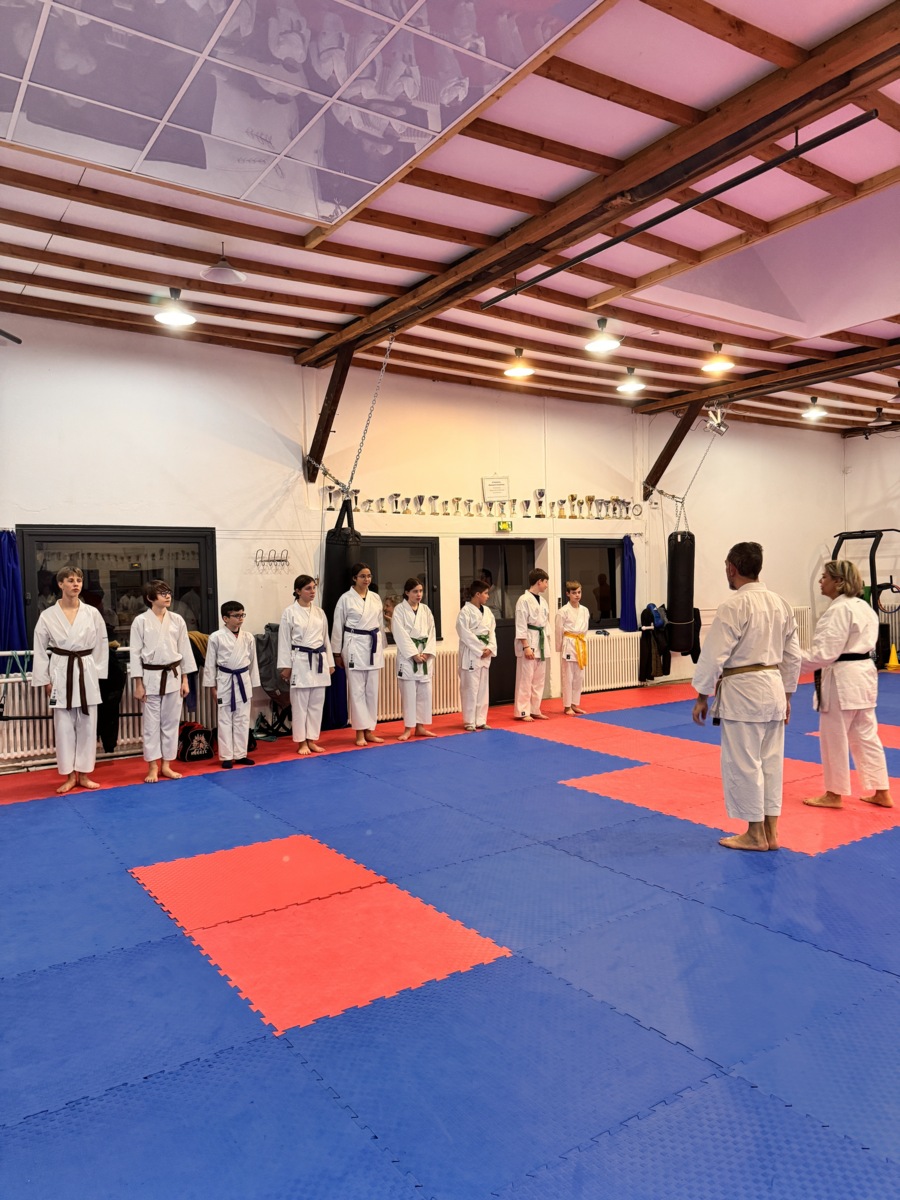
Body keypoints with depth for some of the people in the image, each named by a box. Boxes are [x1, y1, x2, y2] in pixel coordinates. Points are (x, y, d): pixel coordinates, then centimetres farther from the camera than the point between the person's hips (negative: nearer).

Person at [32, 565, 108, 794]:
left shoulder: (92, 613, 1)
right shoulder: (48, 615, -2)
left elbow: (102, 645, 7)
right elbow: (40, 650, 2)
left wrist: (97, 673, 4)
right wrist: (45, 680, 0)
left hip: (86, 673, 1)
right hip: (61, 674, -1)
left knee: (87, 724, 5)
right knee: (64, 726, 3)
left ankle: (83, 774, 17)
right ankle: (69, 776, 15)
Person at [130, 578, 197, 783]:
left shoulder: (177, 620, 3)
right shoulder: (140, 621, -5)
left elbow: (185, 650, 7)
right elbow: (135, 653, -4)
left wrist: (185, 680, 4)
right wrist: (138, 684, -7)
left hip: (173, 676, 3)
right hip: (152, 676, -3)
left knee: (171, 721, 8)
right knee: (152, 723, 3)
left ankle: (166, 765, 19)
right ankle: (153, 767, 14)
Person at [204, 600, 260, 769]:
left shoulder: (248, 637, 2)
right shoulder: (216, 637, -8)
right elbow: (210, 664, -2)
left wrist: (253, 685, 10)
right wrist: (213, 688, -2)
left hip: (243, 681, 3)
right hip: (224, 682, -3)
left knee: (242, 719, 9)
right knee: (225, 720, 3)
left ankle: (240, 754, 20)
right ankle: (226, 756, 13)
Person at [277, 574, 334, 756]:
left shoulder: (319, 612, 9)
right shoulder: (289, 612, -5)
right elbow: (284, 641, -5)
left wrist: (330, 663, 11)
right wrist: (285, 666, -9)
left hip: (319, 661, 5)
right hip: (300, 661, -5)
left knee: (317, 703, 8)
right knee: (300, 703, 0)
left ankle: (312, 740, 18)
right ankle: (301, 742, 11)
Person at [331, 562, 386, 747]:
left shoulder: (375, 598, 8)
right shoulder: (346, 598, -5)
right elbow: (337, 626, -2)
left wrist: (381, 648, 13)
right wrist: (337, 653, -2)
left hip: (374, 646, 5)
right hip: (354, 646, -5)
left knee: (373, 690, 8)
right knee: (357, 690, -2)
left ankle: (369, 730, 17)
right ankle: (360, 732, 6)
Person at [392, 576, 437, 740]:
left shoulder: (426, 610, 9)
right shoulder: (399, 610, -5)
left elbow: (431, 633, 6)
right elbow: (401, 635, -11)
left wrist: (427, 653, -7)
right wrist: (414, 654, -15)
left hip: (425, 655, 5)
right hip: (408, 655, -5)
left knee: (425, 692, 7)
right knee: (409, 693, -3)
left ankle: (420, 727, 16)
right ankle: (408, 728, 7)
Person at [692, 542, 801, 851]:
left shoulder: (734, 606, -16)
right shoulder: (781, 604, 7)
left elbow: (714, 655, -15)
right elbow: (792, 655, 12)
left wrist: (702, 696, -6)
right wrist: (786, 694, 20)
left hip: (742, 692, -8)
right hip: (773, 688, 8)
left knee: (743, 763, 4)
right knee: (771, 761, 14)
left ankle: (756, 834, 13)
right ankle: (770, 832, 22)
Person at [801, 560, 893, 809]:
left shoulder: (839, 610, -19)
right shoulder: (864, 606, 12)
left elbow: (826, 652, -22)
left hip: (842, 678, -10)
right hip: (864, 674, 10)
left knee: (834, 738, 3)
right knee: (866, 735, 16)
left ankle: (834, 795, 15)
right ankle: (881, 793, 23)